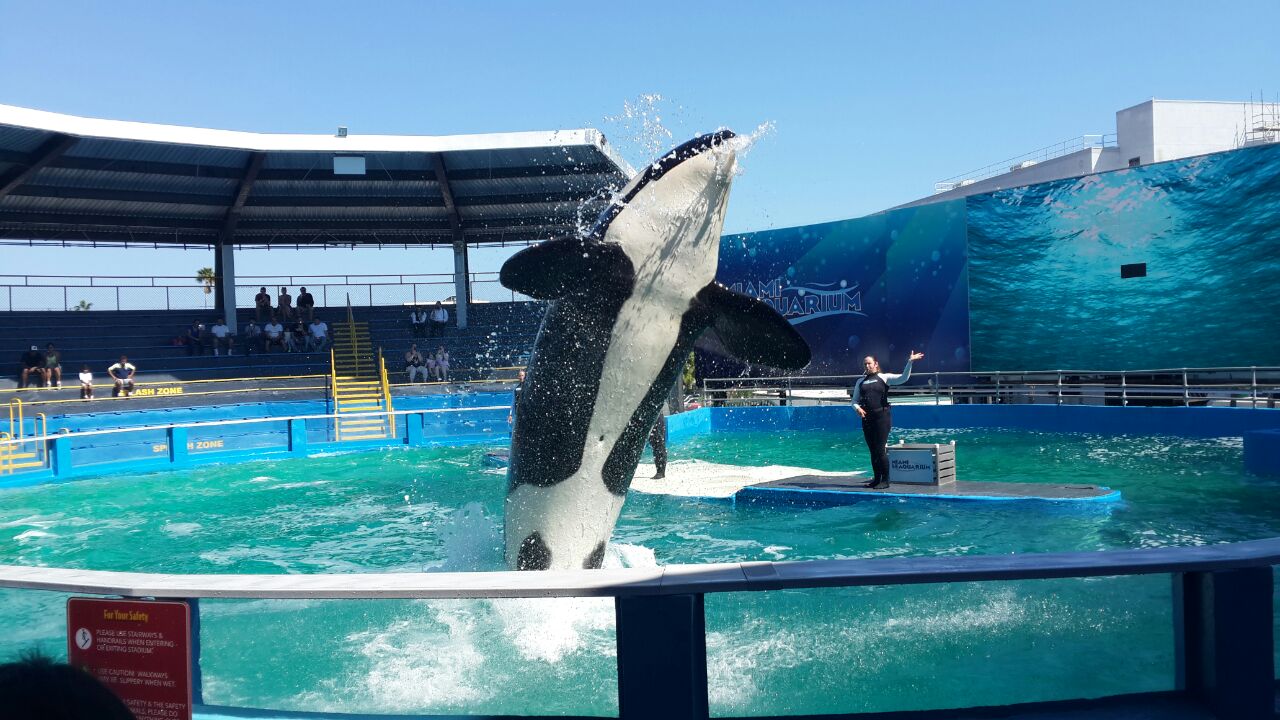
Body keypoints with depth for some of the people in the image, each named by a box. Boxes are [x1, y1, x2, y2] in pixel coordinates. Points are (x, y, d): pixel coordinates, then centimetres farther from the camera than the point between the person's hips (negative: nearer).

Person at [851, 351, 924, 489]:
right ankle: (876, 479, 17)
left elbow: (903, 378, -11)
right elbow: (854, 399, 13)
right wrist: (857, 408, -8)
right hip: (867, 418, 4)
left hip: (882, 416, -4)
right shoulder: (860, 381, 14)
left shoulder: (884, 377, 2)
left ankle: (885, 480, 2)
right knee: (872, 450, 9)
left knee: (880, 450, -6)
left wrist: (909, 362, -21)